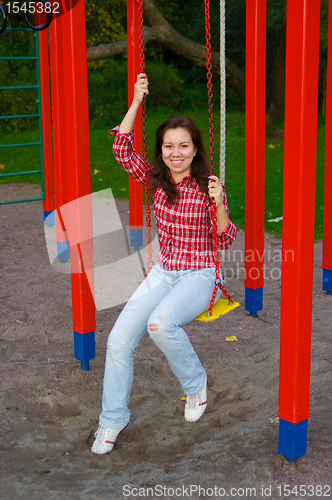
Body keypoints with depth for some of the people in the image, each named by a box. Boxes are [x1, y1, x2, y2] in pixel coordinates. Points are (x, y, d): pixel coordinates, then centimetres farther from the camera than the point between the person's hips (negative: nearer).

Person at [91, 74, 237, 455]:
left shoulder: (208, 186, -9)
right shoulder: (156, 180, 4)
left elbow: (226, 240, -8)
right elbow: (122, 149, -1)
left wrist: (218, 204, -26)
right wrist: (136, 102, -4)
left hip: (199, 275, -4)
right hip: (163, 272, 5)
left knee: (160, 324, -34)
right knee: (119, 339, -10)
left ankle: (195, 382, -3)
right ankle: (113, 420, 9)